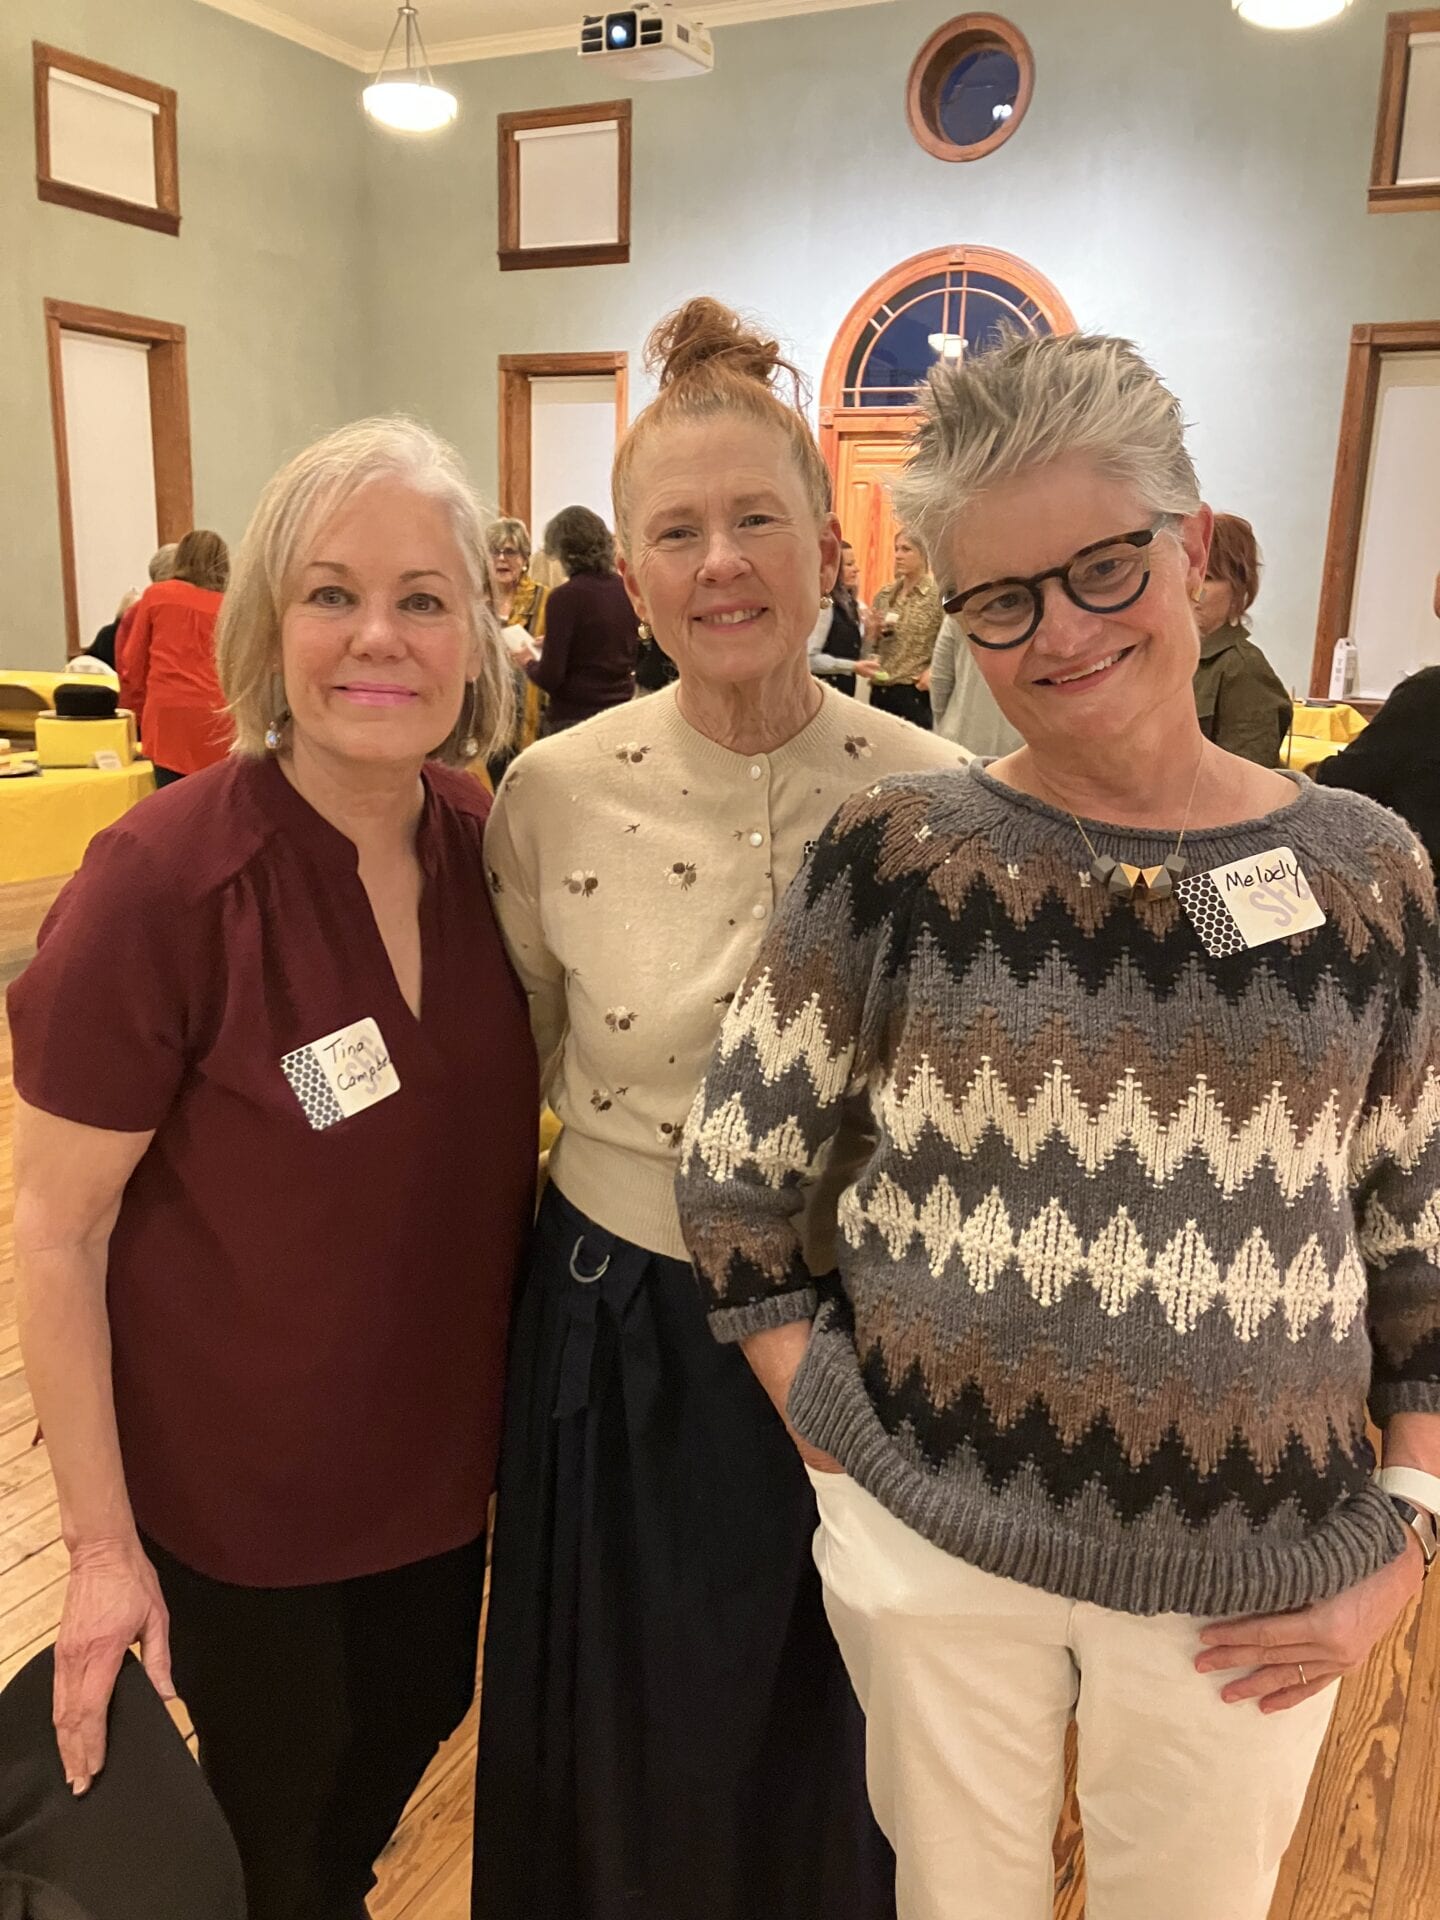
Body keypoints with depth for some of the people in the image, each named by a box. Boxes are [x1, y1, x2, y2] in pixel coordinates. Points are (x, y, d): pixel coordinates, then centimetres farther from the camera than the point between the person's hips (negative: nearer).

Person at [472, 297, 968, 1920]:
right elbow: (513, 1062, 3)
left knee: (824, 1755, 24)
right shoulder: (555, 794, -11)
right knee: (623, 1754, 23)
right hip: (620, 1328, 0)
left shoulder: (934, 798, -12)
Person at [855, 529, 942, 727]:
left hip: (916, 691, -5)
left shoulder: (938, 595, -5)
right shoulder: (885, 594, 10)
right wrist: (873, 629, -4)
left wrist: (933, 670, -21)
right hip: (881, 690, 5)